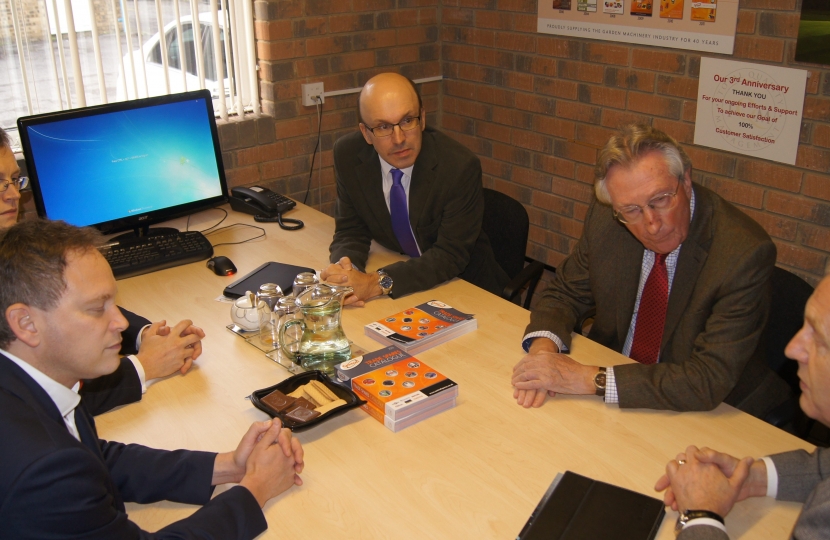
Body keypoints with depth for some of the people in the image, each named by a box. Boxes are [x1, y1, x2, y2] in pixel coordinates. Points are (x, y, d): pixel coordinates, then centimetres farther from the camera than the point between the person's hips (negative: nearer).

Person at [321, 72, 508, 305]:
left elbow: (450, 256, -22)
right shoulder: (348, 155, -11)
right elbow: (350, 231, -3)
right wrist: (346, 266, -26)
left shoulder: (460, 167, -23)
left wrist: (377, 283, -34)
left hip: (464, 286, -2)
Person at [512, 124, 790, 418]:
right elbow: (564, 294, 3)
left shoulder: (745, 253, -24)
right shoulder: (605, 219, -10)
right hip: (613, 405, 3)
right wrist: (543, 345, -20)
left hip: (714, 416, -3)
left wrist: (590, 379, -30)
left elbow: (709, 380, -27)